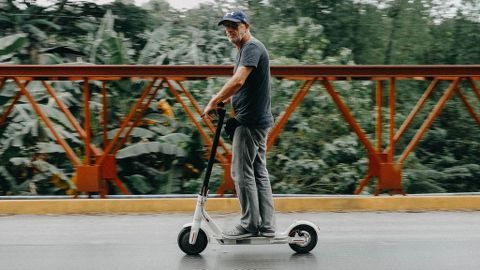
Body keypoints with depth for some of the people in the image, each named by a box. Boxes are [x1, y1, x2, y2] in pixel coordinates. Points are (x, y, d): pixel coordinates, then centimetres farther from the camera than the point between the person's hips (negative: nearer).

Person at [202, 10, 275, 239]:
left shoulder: (252, 47, -12)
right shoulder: (244, 50, 20)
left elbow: (238, 81, -26)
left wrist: (214, 102, -21)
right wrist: (222, 101, 12)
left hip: (250, 121, -10)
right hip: (259, 120, 10)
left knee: (242, 172, -6)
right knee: (259, 172, 10)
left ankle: (249, 225, 0)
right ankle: (266, 226, 14)